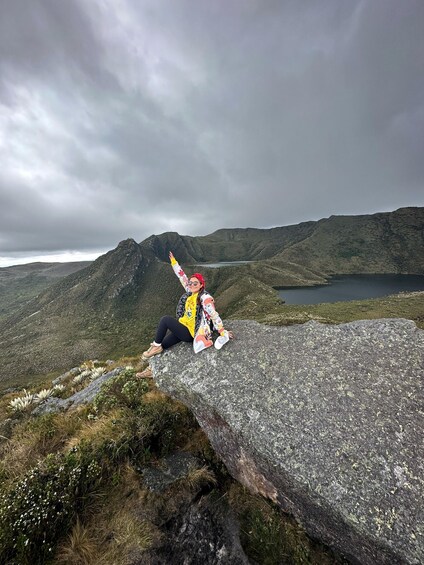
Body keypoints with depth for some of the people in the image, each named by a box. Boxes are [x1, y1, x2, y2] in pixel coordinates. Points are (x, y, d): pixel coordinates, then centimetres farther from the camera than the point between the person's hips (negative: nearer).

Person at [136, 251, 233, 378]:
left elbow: (214, 315, -21)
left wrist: (222, 332, -22)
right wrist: (173, 262, 5)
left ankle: (156, 346, 0)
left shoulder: (205, 298, -20)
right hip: (183, 327, 8)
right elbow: (182, 276, 4)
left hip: (190, 333, -7)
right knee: (163, 344, 10)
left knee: (166, 319, -19)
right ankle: (152, 369, 32)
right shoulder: (190, 292, 1)